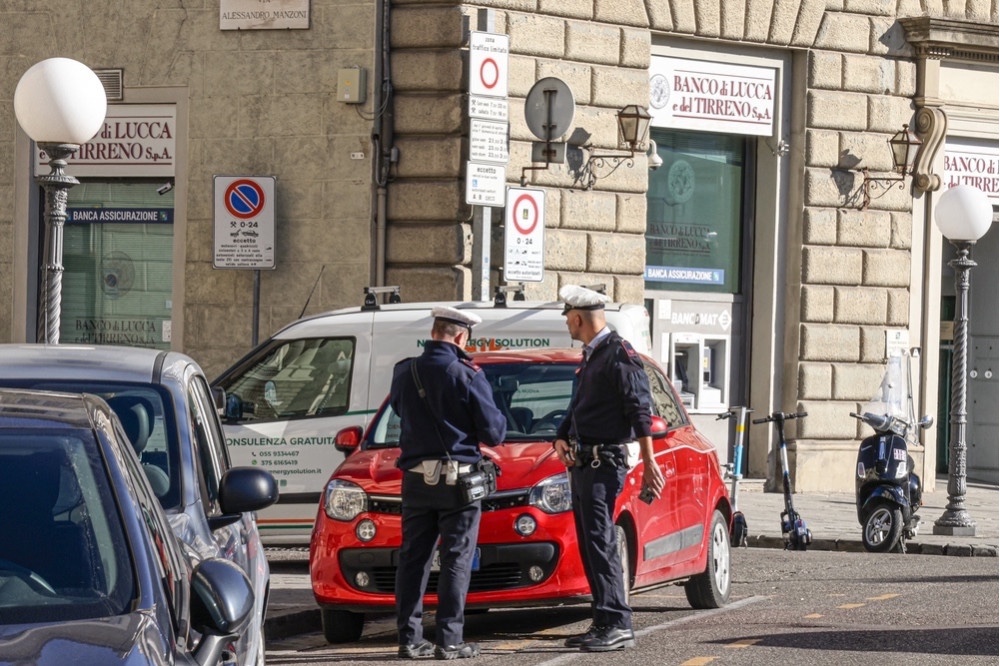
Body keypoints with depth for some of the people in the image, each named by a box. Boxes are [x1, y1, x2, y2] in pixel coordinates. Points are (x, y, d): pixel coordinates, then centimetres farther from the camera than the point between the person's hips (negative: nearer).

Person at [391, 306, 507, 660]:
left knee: (413, 558, 9)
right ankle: (449, 640, -3)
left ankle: (409, 637, 8)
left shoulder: (405, 372, 0)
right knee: (456, 559, 0)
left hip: (415, 479, 4)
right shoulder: (467, 376, -12)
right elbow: (493, 431, -7)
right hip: (458, 476, -4)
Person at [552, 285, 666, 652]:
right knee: (590, 546, 10)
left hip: (605, 461, -10)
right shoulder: (590, 356, 19)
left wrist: (649, 462, -20)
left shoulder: (619, 354, -11)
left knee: (601, 542, -15)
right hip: (582, 463, 10)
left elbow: (640, 409, -15)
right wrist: (561, 440, 6)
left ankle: (617, 625, -17)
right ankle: (604, 624, 13)